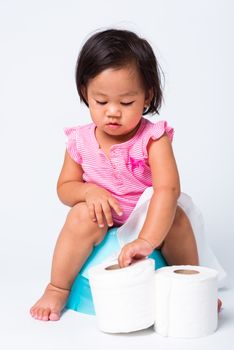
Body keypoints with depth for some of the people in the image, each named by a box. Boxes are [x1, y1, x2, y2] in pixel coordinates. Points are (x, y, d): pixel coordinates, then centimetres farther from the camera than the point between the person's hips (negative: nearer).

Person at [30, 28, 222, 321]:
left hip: (149, 225, -1)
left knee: (176, 216, -29)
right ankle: (57, 289, -9)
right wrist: (89, 191, -23)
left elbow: (168, 188, -31)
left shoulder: (153, 138, -17)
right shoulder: (81, 141, -6)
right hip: (103, 230, 2)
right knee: (82, 215, -28)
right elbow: (65, 187, 3)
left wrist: (147, 240, -44)